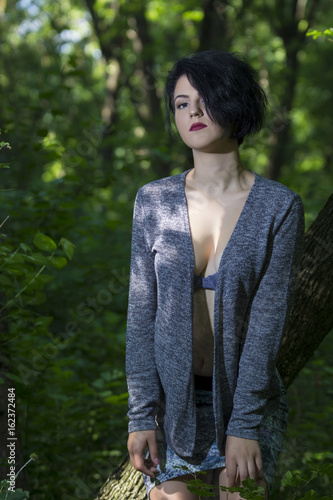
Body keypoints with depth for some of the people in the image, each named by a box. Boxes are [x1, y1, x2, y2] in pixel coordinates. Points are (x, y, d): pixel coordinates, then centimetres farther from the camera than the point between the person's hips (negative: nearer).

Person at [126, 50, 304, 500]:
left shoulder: (279, 206, -7)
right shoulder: (153, 201, 0)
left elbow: (268, 320, -10)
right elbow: (141, 314, -1)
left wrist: (244, 425, -14)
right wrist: (141, 415, -7)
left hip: (247, 397, -1)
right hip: (171, 398, 1)